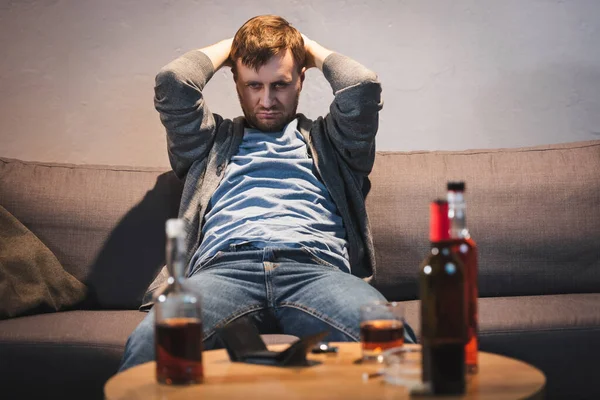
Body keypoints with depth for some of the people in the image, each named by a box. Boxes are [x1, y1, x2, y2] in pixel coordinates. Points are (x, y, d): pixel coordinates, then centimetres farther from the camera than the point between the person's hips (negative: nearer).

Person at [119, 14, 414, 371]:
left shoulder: (325, 139, 33)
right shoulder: (215, 139, 34)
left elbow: (363, 86, 15)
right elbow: (173, 80, 18)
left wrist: (312, 49, 34)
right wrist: (228, 47, 36)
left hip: (316, 267, 0)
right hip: (224, 267, 0)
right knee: (149, 344, -36)